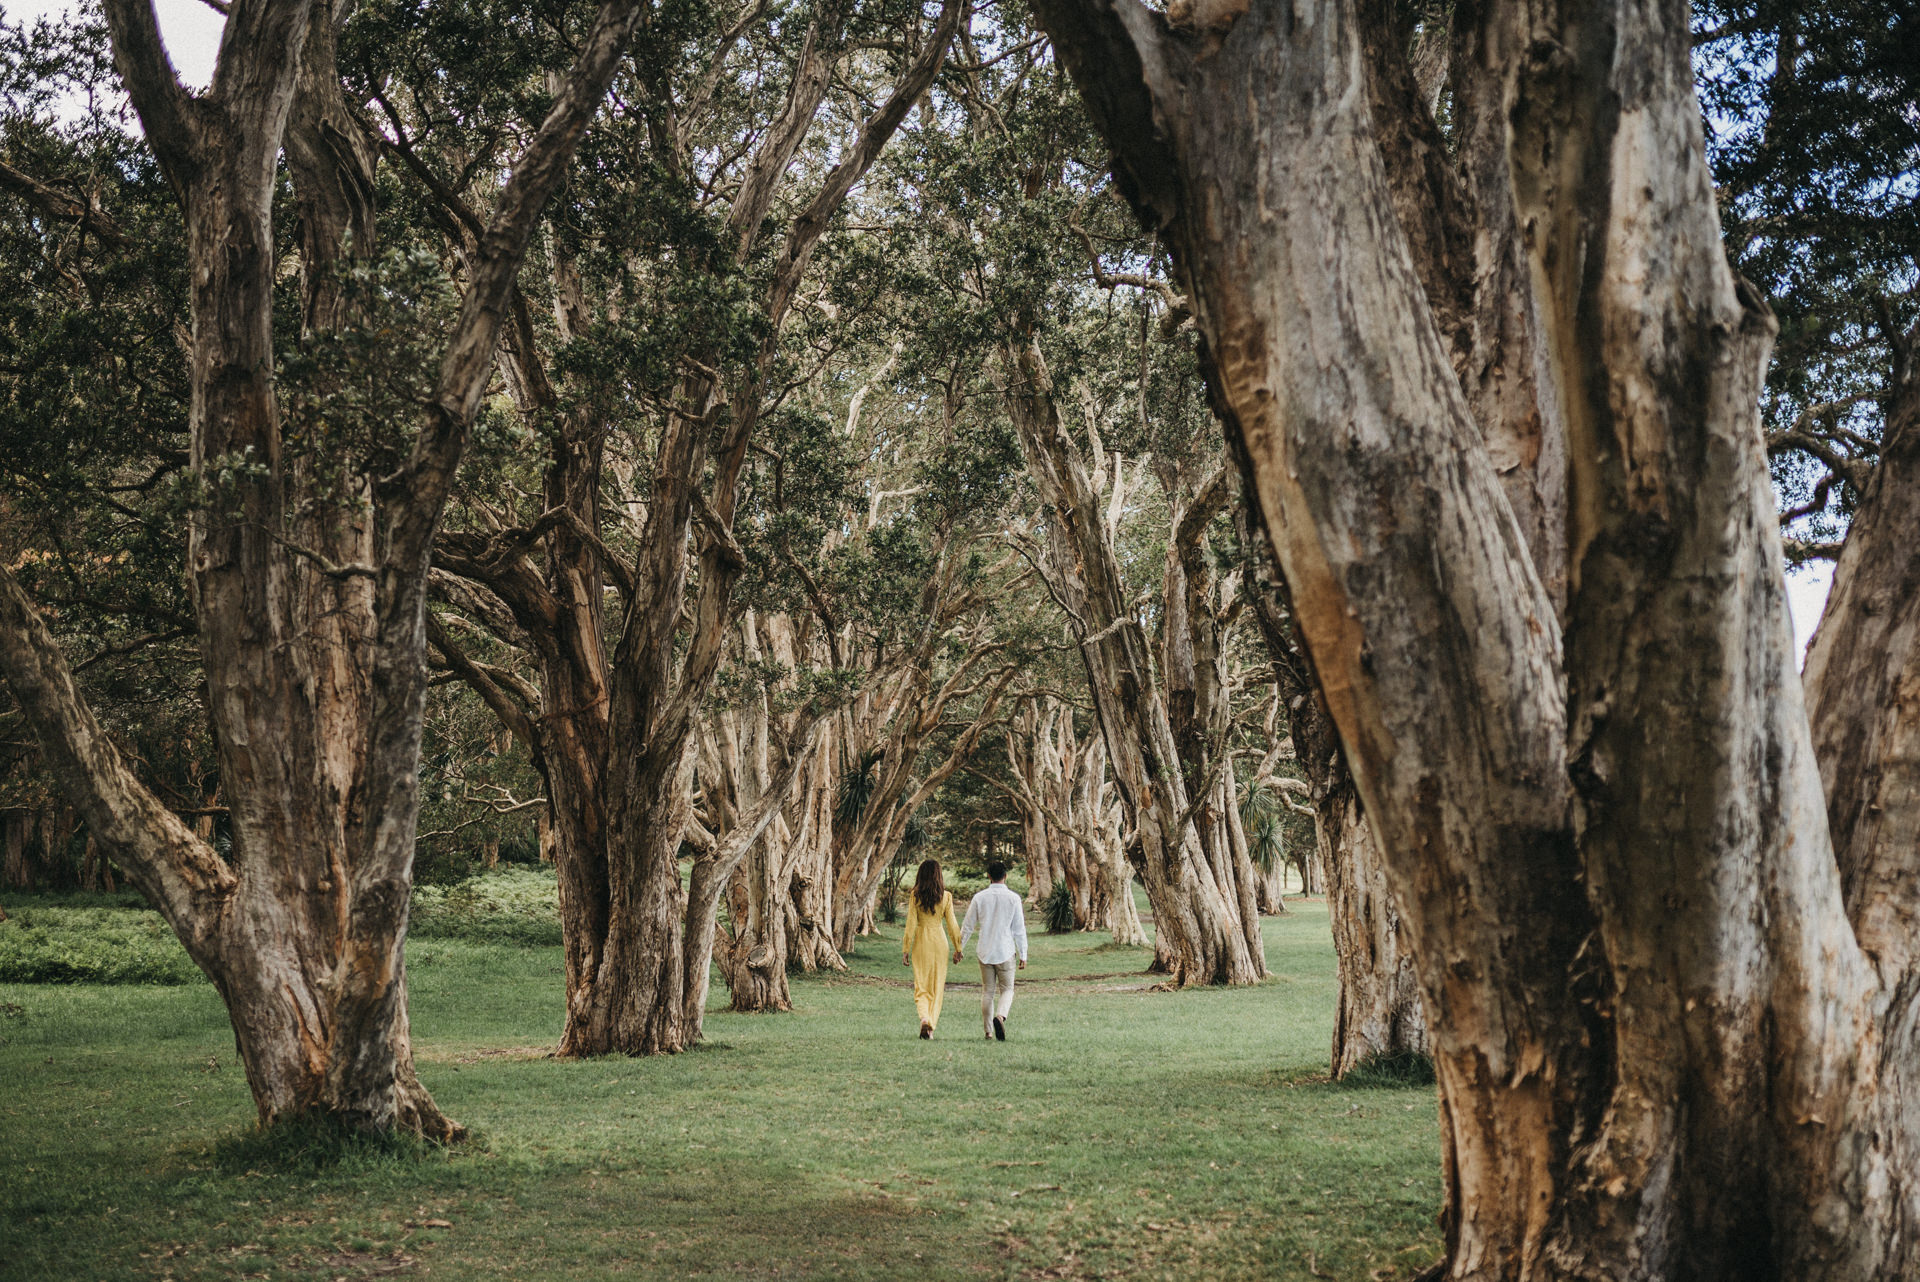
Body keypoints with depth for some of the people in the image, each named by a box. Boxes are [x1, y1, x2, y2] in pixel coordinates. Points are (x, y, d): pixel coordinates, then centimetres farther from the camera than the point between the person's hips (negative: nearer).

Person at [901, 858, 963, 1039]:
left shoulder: (915, 896, -5)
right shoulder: (946, 896, -4)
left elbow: (911, 924, -6)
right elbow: (951, 924, -1)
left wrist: (905, 950, -1)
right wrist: (957, 948, 9)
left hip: (921, 943, 0)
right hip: (939, 942, 0)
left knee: (921, 986, 6)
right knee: (937, 987, 10)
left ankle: (924, 1019, -19)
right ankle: (931, 1027, 9)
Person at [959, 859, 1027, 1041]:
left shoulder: (980, 897, -2)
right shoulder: (1013, 898, -5)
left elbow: (968, 927, 3)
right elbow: (1019, 930, -3)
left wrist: (958, 948, 14)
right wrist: (1023, 955, 4)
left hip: (985, 952, 2)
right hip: (1005, 951, -2)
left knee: (987, 992, 11)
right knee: (1007, 989, 8)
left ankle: (989, 1031, 11)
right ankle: (1000, 1016, -19)